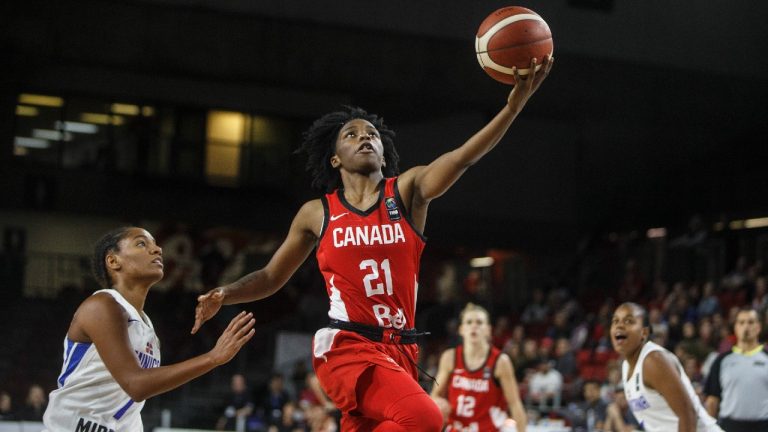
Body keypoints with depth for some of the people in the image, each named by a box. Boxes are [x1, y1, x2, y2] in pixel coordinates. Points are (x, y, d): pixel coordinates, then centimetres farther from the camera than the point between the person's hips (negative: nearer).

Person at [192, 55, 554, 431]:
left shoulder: (407, 191, 6)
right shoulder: (316, 214, 6)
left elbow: (463, 157, -11)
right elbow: (271, 278, 17)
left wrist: (515, 103, -26)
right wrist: (224, 295, -3)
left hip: (399, 350, 4)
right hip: (347, 346, -3)